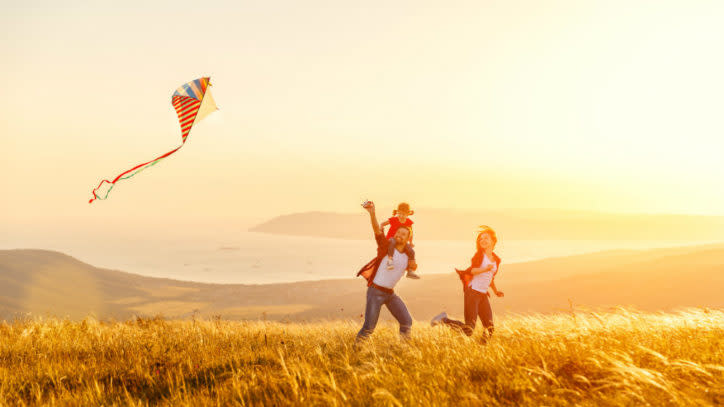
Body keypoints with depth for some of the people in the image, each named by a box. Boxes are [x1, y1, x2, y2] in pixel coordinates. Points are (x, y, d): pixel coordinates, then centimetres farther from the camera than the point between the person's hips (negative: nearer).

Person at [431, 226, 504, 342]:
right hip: (472, 292, -6)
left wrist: (495, 291, 22)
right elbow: (468, 271, -15)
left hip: (483, 295, 6)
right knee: (469, 329, -12)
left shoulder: (496, 259, 16)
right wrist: (485, 269, -24)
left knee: (489, 328, -1)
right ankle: (444, 320, 6)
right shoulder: (479, 255, -2)